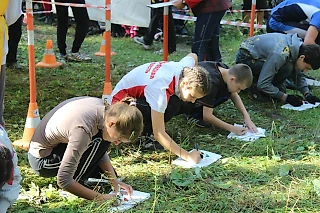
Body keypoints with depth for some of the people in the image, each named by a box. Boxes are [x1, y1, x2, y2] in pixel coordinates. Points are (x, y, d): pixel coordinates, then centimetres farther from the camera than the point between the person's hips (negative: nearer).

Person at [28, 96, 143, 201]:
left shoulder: (103, 109, -11)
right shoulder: (82, 129, -35)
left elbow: (101, 152, 4)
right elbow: (63, 180, -34)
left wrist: (115, 181, -5)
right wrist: (100, 197, -30)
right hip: (42, 160, -9)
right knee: (98, 141, -21)